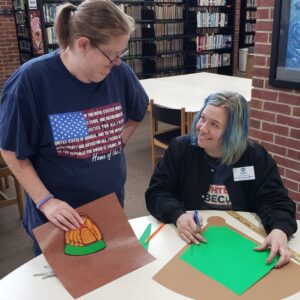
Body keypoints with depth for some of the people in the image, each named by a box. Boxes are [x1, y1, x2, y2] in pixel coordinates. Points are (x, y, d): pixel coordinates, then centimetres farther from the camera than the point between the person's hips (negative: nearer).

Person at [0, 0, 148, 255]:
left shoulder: (119, 72, -10)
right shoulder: (32, 80, -21)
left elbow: (137, 113, 12)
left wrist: (116, 145, 0)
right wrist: (45, 201, -17)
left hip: (111, 204, 4)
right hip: (59, 215, -3)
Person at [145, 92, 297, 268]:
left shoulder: (256, 157, -5)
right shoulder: (180, 148, -4)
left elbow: (275, 200, -10)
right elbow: (156, 193, -5)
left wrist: (279, 229, -32)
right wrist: (178, 215, -26)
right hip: (189, 241, -2)